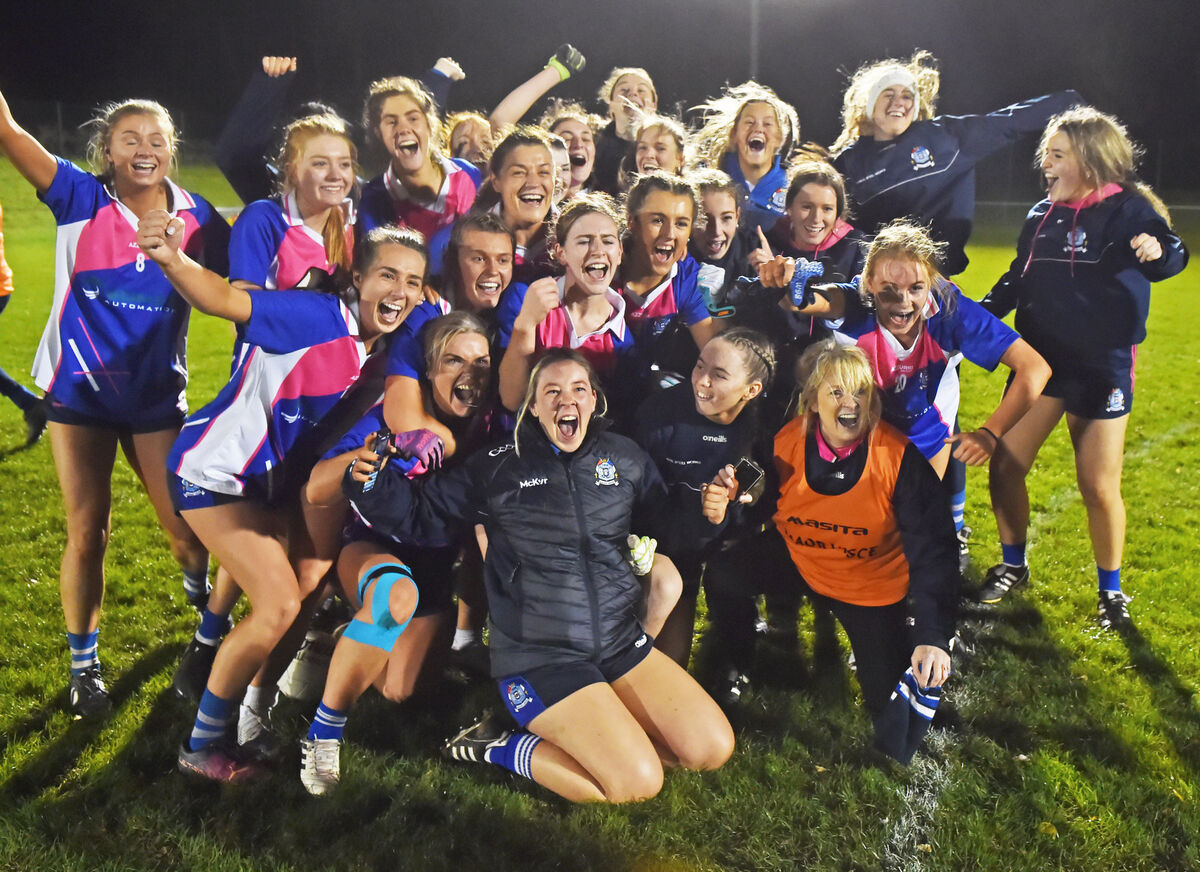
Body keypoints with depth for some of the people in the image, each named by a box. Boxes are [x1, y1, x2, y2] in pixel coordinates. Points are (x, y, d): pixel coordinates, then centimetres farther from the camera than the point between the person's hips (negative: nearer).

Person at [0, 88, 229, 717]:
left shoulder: (195, 216, -5)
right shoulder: (83, 200, -10)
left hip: (157, 394, 1)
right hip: (80, 391, -1)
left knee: (185, 528, 5)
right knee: (86, 534, 6)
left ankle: (209, 600, 40)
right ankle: (84, 667, 25)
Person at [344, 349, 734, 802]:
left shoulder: (625, 457, 7)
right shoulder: (498, 466, -2)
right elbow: (419, 511, 2)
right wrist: (371, 481, -15)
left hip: (620, 641, 5)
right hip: (540, 657, -5)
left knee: (713, 748, -3)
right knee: (638, 782, -18)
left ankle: (592, 733, 10)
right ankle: (500, 749, 1)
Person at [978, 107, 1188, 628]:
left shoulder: (1126, 208, -9)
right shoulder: (1041, 216, 7)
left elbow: (1171, 255, -25)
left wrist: (1156, 251, -46)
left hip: (1101, 366, -5)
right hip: (1040, 359, 5)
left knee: (1098, 485, 0)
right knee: (1004, 467, 2)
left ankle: (1111, 590, 20)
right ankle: (1012, 566, 24)